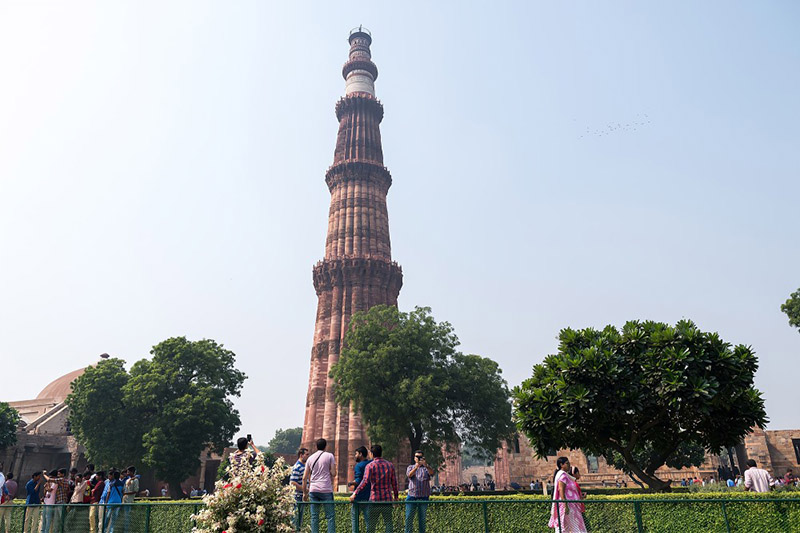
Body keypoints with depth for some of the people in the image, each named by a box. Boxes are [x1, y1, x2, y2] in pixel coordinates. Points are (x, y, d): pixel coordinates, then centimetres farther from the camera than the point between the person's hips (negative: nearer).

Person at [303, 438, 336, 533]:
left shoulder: (310, 458, 11)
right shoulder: (329, 456, 0)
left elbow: (304, 478, 11)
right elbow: (333, 473, -4)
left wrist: (304, 492, 18)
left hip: (313, 490, 4)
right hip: (326, 490, -3)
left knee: (314, 516, 9)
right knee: (330, 516, 2)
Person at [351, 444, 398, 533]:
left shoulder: (370, 466, -6)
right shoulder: (390, 465, 7)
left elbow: (365, 481, -20)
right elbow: (394, 483, 9)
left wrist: (355, 493, -20)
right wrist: (396, 496, 19)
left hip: (375, 500, -3)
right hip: (388, 499, 3)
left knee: (371, 526, 9)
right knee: (388, 524, 7)